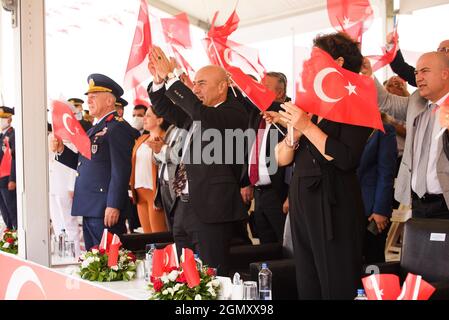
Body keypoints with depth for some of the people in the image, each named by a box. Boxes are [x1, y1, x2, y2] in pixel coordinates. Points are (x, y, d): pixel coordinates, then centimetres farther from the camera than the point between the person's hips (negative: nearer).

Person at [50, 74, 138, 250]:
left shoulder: (118, 128, -11)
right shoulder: (95, 129, 21)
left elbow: (121, 171, -19)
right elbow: (83, 163, 20)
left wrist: (113, 206, -23)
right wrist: (61, 150, 5)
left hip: (105, 210, -10)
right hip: (89, 209, 10)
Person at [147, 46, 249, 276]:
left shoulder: (234, 113, -9)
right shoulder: (193, 116, 16)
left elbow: (200, 112, -25)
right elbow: (165, 109, 21)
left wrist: (170, 77, -22)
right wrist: (158, 80, 3)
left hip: (211, 211, -8)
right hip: (184, 208, 8)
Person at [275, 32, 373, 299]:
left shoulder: (354, 105, -6)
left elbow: (347, 159, -20)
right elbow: (281, 159, 10)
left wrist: (308, 127, -17)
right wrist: (293, 134, -10)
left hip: (335, 207, -7)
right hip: (301, 202, 7)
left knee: (339, 289, 0)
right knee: (307, 287, 13)